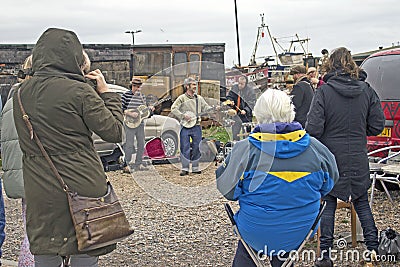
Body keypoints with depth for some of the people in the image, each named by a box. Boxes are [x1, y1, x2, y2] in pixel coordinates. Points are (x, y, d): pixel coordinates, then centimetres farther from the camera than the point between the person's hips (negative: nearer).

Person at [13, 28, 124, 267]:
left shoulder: (22, 92, 5)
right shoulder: (80, 92, -13)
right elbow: (114, 132, -9)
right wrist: (106, 92, 2)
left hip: (39, 191, 5)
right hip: (81, 185, -5)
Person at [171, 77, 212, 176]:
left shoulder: (199, 98, 12)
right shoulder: (182, 98, -3)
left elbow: (206, 108, 12)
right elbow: (173, 109, -10)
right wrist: (183, 116, -17)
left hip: (196, 126, 4)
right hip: (185, 127, -4)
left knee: (197, 147, 7)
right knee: (185, 147, -3)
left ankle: (195, 167, 17)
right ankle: (185, 168, 3)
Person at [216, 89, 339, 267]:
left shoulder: (244, 150, -19)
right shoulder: (314, 148, -10)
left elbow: (228, 191, -8)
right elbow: (328, 184, 7)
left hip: (257, 234, -2)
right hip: (300, 234, 2)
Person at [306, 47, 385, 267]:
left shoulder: (324, 92, -12)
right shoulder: (367, 91, -1)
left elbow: (313, 128, -16)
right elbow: (377, 126, 1)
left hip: (331, 158, -2)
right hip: (358, 160, 3)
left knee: (329, 204, 7)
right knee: (362, 204, 15)